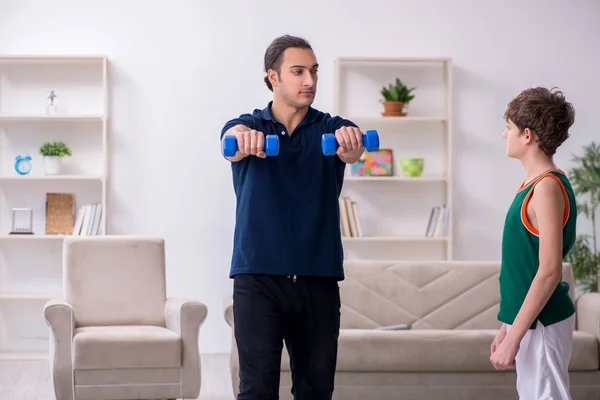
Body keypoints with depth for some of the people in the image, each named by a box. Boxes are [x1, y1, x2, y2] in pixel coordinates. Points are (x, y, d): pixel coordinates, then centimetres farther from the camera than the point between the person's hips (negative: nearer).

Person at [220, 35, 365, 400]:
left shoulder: (331, 129, 6)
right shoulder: (247, 125, 4)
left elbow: (350, 151, -17)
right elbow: (232, 141, -20)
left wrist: (350, 141, -43)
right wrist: (244, 138, -46)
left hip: (319, 280, 2)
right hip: (258, 278, -2)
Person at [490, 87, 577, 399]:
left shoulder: (548, 186, -17)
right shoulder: (536, 183, 12)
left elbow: (549, 271, -22)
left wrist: (513, 338, -21)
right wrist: (508, 327, 19)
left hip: (541, 324, -9)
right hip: (529, 321, 9)